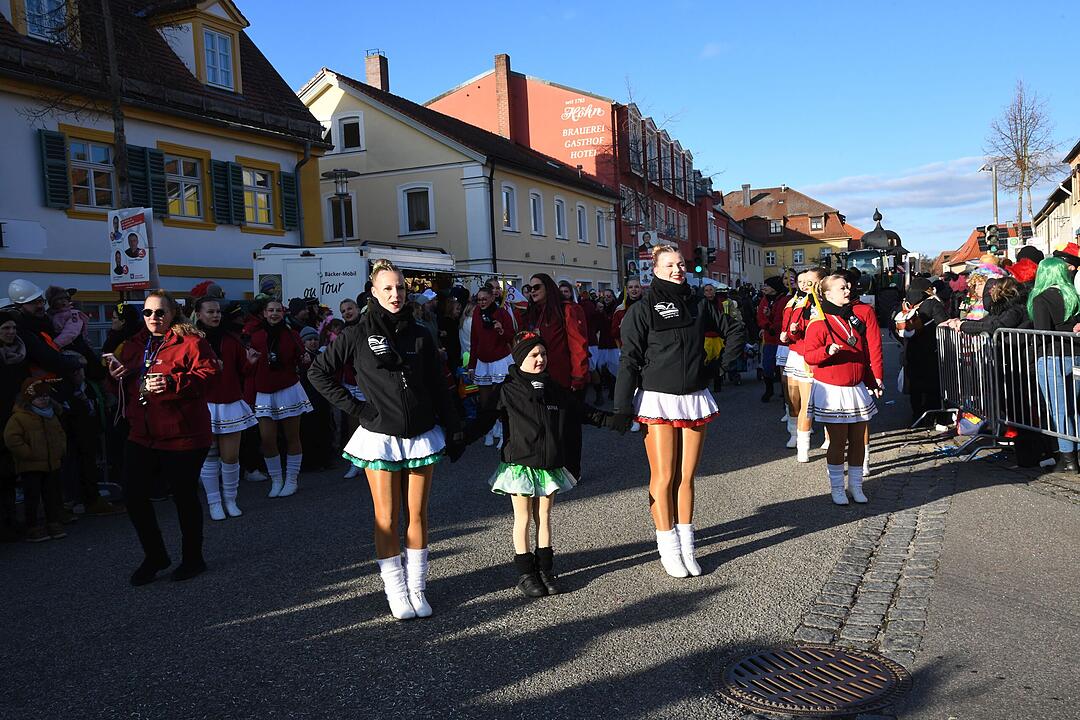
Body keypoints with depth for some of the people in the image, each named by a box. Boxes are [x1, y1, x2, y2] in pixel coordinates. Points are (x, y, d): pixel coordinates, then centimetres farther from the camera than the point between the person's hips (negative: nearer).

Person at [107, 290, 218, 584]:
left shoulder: (190, 341, -8)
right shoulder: (134, 345, 14)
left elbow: (207, 373, -19)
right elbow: (126, 382, 25)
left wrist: (172, 382, -30)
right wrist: (118, 375, 3)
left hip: (181, 435, -7)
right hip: (141, 435, 7)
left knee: (184, 496, 5)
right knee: (134, 494, 6)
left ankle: (193, 558, 25)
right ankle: (154, 556, 26)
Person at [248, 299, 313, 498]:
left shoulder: (292, 335, 1)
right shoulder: (256, 336, 3)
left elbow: (301, 364, 6)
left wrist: (305, 361, -13)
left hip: (289, 390, -1)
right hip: (264, 393, 1)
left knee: (292, 437, 4)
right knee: (267, 438, -3)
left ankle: (291, 480, 16)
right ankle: (276, 480, 14)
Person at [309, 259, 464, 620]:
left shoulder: (420, 335, 5)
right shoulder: (358, 335, -3)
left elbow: (439, 388, 8)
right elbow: (318, 371, 2)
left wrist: (454, 431, 6)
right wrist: (352, 406, -4)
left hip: (422, 435, 3)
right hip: (380, 437, -2)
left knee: (417, 514, 8)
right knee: (387, 519, 3)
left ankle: (416, 588, 18)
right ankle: (396, 591, 14)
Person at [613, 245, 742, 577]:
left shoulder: (698, 305, 10)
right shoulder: (642, 309, -3)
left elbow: (733, 328, 25)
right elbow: (629, 360, -7)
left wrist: (725, 361, 14)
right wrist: (622, 407, -12)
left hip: (694, 399, 4)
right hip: (657, 400, -4)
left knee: (686, 476, 8)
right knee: (664, 477, -1)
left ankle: (686, 545, 17)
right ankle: (668, 548, 9)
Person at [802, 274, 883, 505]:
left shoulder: (864, 312, 5)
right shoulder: (819, 322, -9)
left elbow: (874, 346, 6)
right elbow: (809, 355, -10)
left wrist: (876, 377, 2)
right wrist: (828, 351, -29)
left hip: (858, 388, 4)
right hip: (832, 390, -4)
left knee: (858, 439, 10)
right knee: (838, 441, 1)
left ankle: (856, 486, 23)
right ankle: (837, 488, 15)